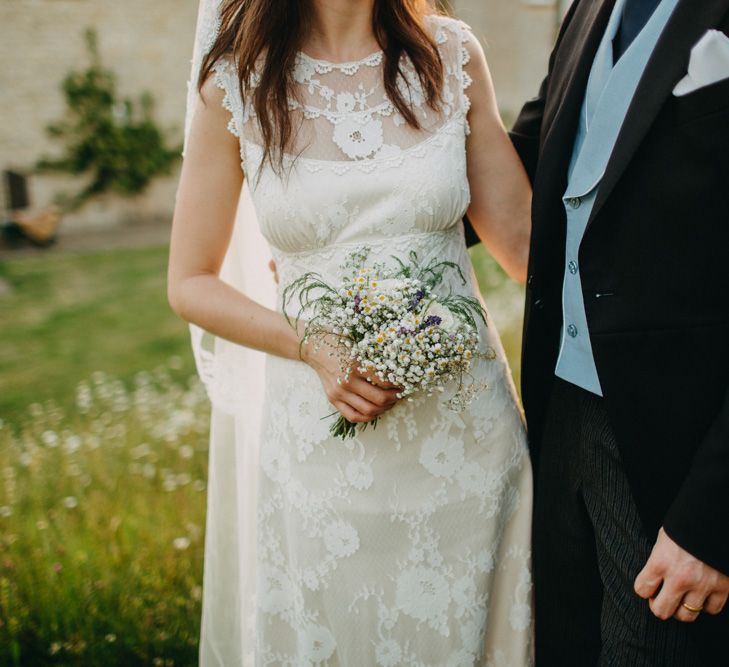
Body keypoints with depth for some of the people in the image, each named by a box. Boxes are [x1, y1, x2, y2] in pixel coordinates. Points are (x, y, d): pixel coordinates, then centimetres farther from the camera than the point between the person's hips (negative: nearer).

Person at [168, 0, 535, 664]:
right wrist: (313, 348, -14)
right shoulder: (236, 84, -4)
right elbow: (191, 283, 1)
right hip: (321, 444, -1)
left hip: (466, 431, 2)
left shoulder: (452, 54, 1)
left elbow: (521, 238, 4)